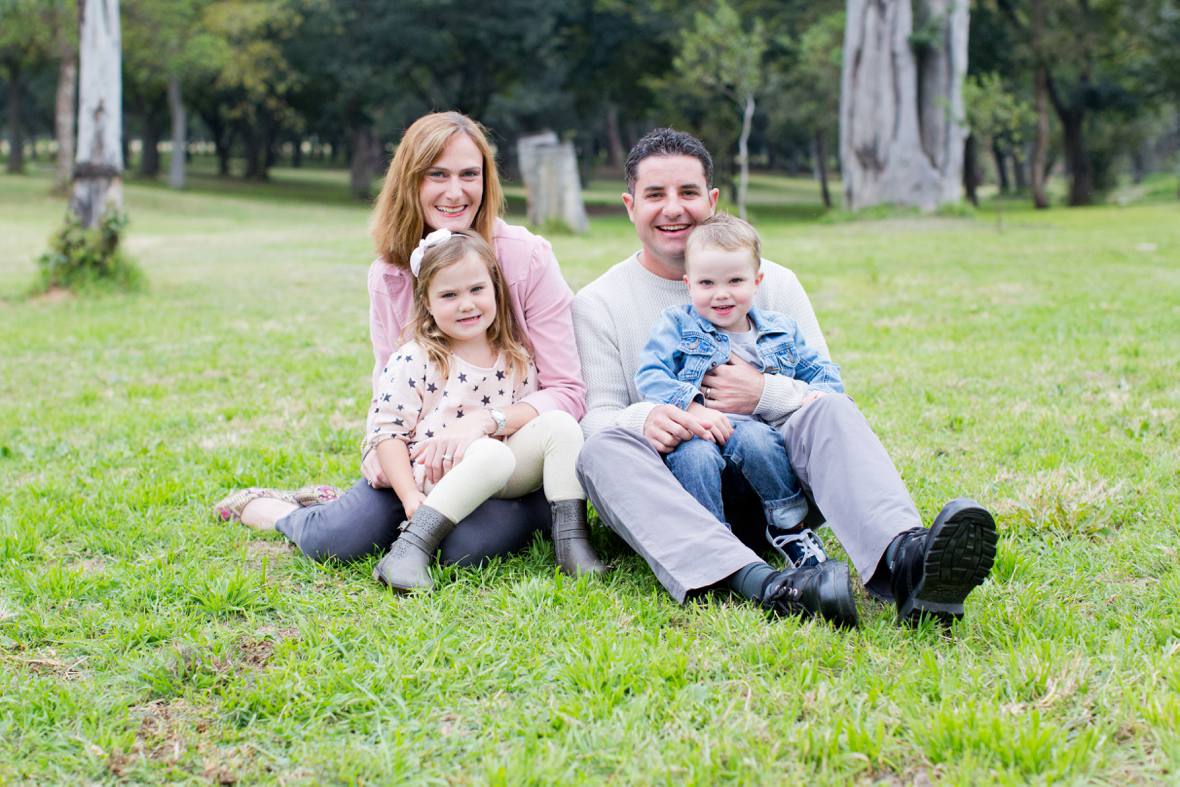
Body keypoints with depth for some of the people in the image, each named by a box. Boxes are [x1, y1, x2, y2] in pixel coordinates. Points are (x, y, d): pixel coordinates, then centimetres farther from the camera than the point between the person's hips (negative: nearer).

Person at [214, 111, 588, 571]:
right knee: (334, 542, -17)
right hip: (426, 455, 3)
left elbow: (568, 391, -14)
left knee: (464, 547, -33)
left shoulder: (527, 258, -11)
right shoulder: (389, 274, 2)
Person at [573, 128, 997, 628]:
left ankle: (903, 559, -58)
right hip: (669, 489, -1)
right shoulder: (597, 304, 10)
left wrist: (764, 394, -14)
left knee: (829, 413, -27)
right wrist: (642, 419, -24)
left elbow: (828, 391, 8)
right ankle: (762, 585, -57)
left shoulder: (774, 284, 14)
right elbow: (595, 416, -1)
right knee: (603, 450, -33)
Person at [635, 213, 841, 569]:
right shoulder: (676, 325, 9)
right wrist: (694, 409, -19)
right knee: (694, 454, -35)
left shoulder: (781, 331, 19)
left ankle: (789, 526, -13)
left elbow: (821, 370, 25)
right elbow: (650, 375, -3)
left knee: (752, 437, -33)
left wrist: (820, 393, 0)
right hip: (696, 434, -2)